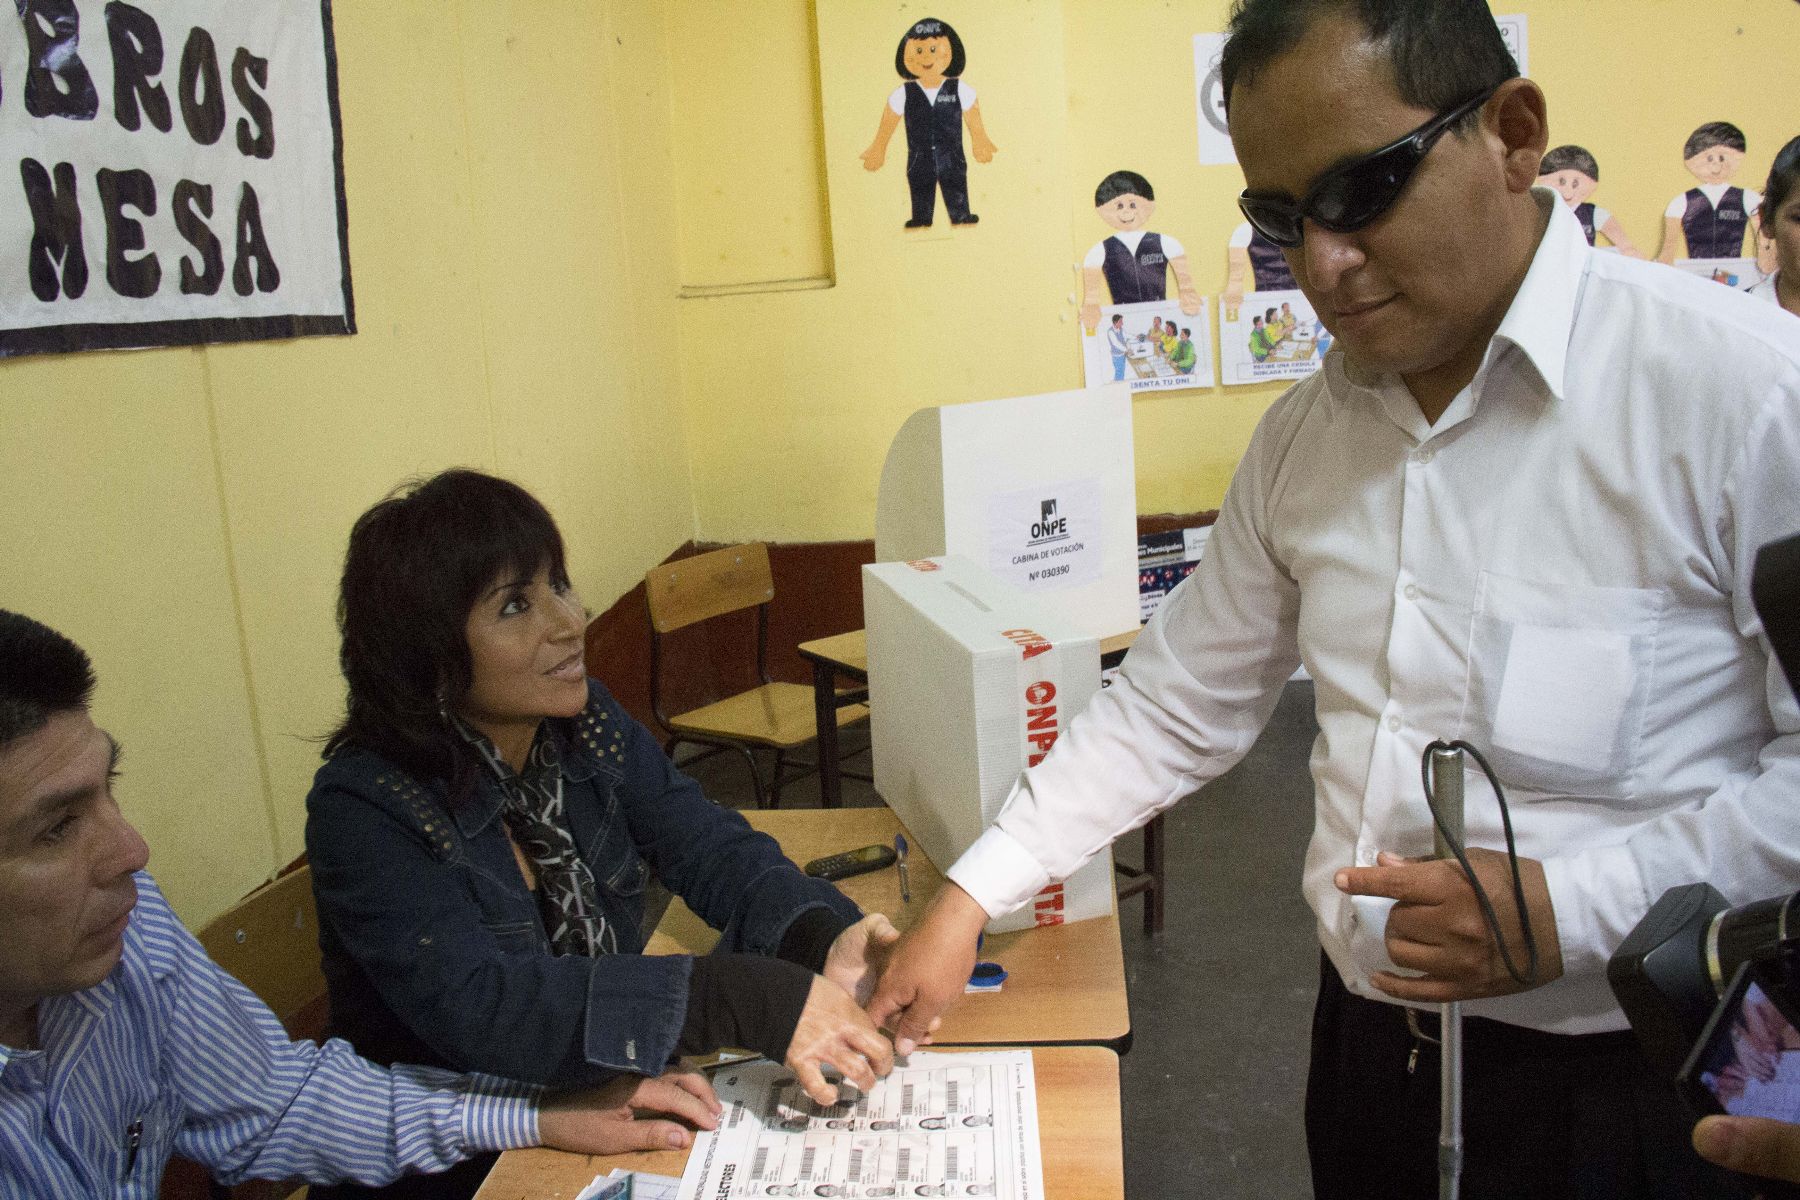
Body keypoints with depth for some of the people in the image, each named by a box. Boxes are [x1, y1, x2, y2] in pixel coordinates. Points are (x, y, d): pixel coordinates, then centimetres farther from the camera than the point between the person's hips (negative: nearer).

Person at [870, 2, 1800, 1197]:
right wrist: (971, 898, 5)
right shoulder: (1305, 433, 3)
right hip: (1370, 1038, 5)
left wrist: (1572, 911, -22)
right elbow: (1176, 704, 7)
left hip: (1613, 1086, -5)